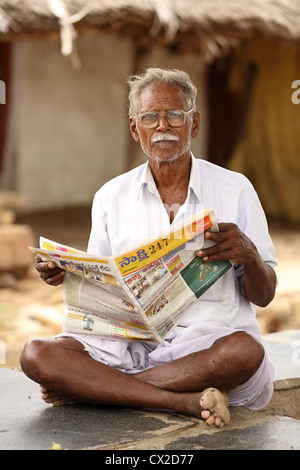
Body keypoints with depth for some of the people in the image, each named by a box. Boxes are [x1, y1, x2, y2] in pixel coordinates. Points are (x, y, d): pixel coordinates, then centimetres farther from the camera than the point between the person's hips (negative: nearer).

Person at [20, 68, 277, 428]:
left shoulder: (235, 189, 3)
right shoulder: (111, 196, 10)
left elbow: (264, 296, 5)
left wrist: (248, 254, -17)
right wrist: (68, 273, -8)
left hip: (209, 337, -1)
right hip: (131, 340, 2)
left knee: (245, 351, -36)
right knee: (36, 355, -21)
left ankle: (83, 389, -21)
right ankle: (186, 401, -25)